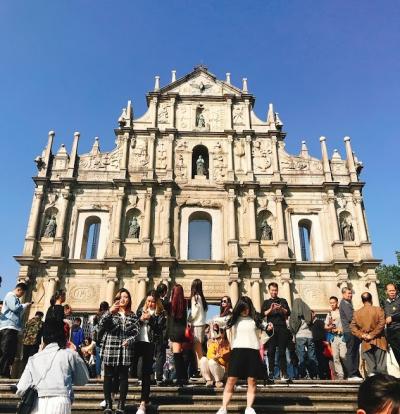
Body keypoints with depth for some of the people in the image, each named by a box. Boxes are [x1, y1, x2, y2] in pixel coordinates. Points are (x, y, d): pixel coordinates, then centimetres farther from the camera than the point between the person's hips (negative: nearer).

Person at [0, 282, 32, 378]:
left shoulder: (15, 298, 24)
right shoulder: (10, 296, -4)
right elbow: (14, 308, -18)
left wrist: (24, 307, 12)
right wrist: (26, 305, -4)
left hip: (13, 327, 10)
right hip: (8, 327, -10)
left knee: (12, 351, 8)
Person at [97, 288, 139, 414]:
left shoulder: (133, 316, 10)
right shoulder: (110, 313, 5)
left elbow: (136, 333, 3)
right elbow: (100, 328, -11)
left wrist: (129, 340, -17)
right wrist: (109, 312, -22)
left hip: (125, 351, 1)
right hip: (110, 350, -1)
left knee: (123, 378, 4)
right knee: (108, 377, 5)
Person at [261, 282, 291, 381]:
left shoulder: (283, 301, 16)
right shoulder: (266, 302, 15)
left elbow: (288, 313, 5)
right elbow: (263, 314, 1)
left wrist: (281, 309, -14)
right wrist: (270, 309, -15)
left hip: (282, 328, 0)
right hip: (271, 328, 0)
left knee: (282, 351, -3)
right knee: (271, 351, -3)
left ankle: (284, 373, -1)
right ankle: (271, 372, -1)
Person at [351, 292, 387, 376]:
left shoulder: (357, 313, 3)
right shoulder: (378, 310, -5)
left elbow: (353, 327, 0)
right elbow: (381, 324, -15)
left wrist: (361, 335, -5)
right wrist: (372, 334, -11)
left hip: (366, 343, 2)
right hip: (378, 341, -2)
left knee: (370, 367, 9)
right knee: (381, 366, 5)